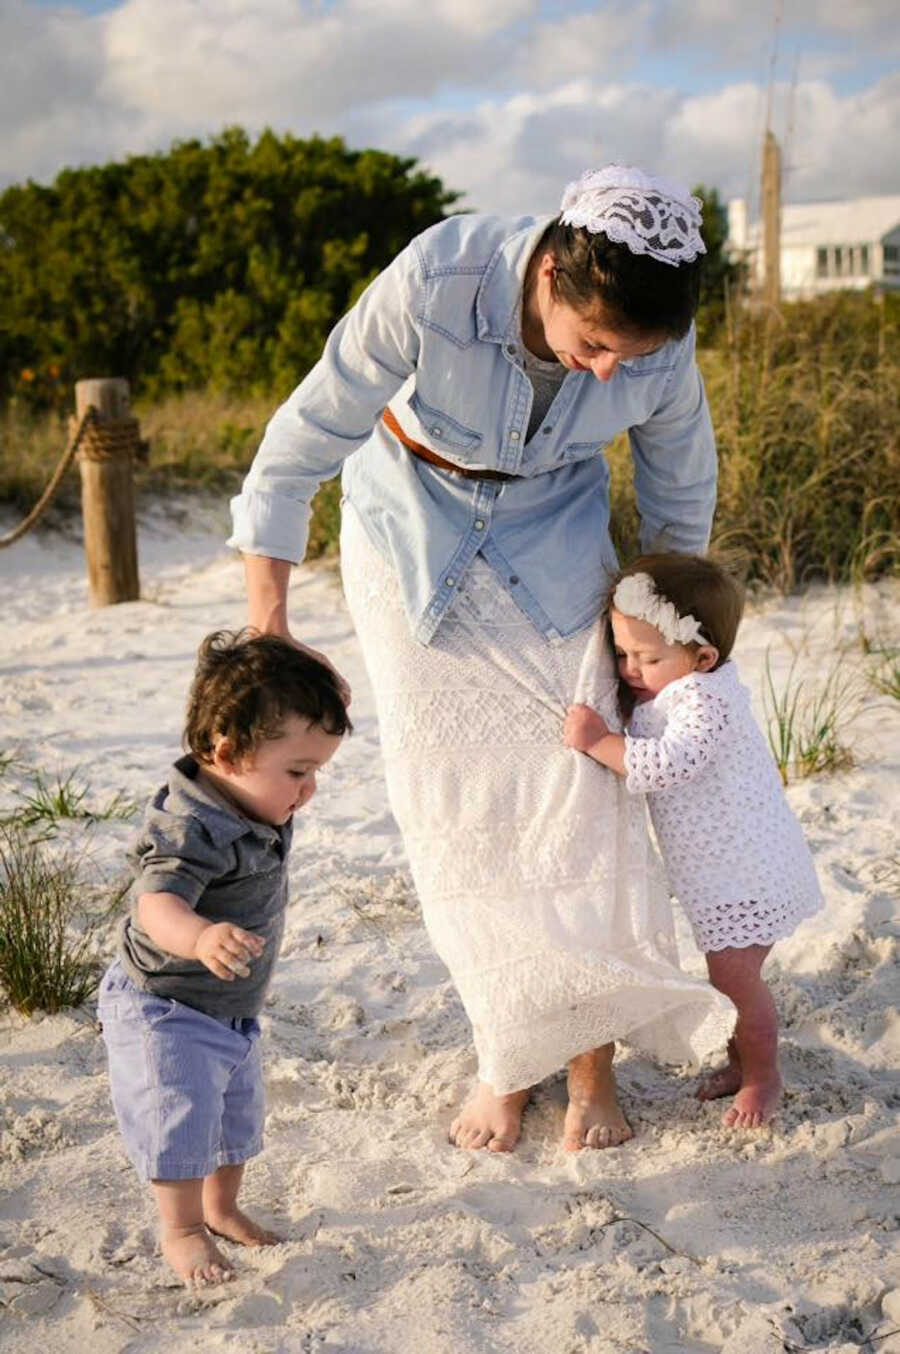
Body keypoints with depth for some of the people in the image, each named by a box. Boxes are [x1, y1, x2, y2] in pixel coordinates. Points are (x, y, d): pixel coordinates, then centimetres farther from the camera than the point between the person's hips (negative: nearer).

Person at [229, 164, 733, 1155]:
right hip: (412, 524, -1)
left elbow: (680, 497, -3)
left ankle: (591, 1065, 6)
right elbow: (305, 440, -24)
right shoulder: (436, 282, -34)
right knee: (455, 800, -1)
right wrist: (265, 628, -20)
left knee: (577, 785, -8)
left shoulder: (661, 348, -24)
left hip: (554, 536, 1)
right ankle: (508, 1061, 13)